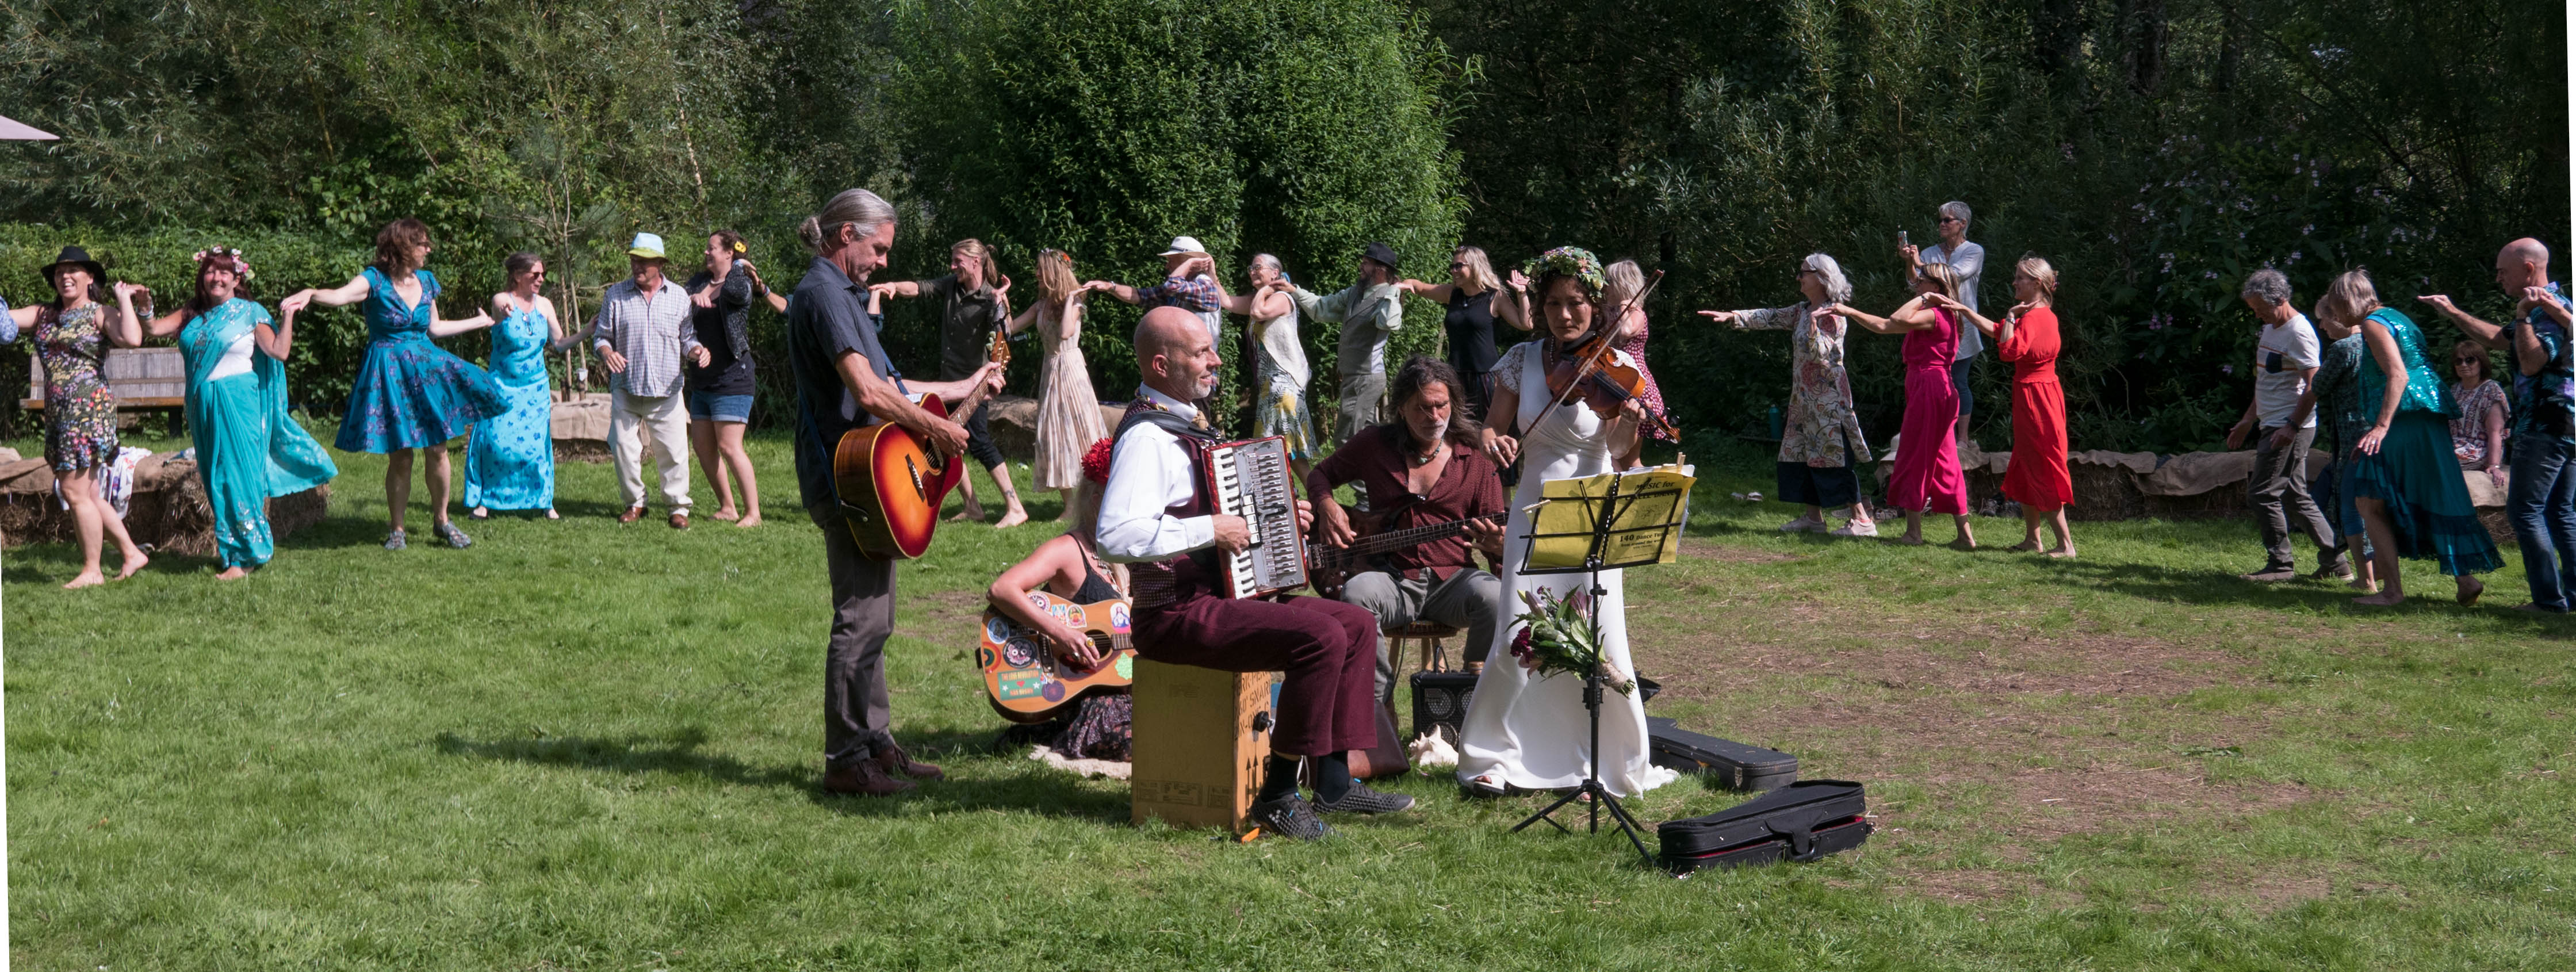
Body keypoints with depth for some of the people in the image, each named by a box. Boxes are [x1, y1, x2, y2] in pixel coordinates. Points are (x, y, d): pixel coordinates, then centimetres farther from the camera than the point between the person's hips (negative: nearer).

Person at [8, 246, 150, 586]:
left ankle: (92, 571, 1)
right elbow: (6, 319, 9)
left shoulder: (101, 314, -4)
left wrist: (125, 298, -11)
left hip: (88, 407, -7)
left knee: (76, 492, -7)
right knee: (86, 494, 9)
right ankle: (131, 553, 19)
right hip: (57, 411, 7)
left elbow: (132, 339, -21)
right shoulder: (43, 315, 16)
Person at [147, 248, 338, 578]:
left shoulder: (250, 313, 0)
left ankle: (243, 558, -3)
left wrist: (289, 315, -11)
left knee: (237, 476, -8)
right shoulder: (192, 314, 12)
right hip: (203, 405, 5)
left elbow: (279, 352, -9)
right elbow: (153, 329, 8)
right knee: (215, 480, 8)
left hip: (238, 403, -5)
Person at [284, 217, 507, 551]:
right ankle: (397, 530, 13)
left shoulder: (426, 281, 8)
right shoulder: (375, 280, -9)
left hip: (425, 366, 5)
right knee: (400, 458, -1)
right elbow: (341, 295, -29)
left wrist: (480, 321, 30)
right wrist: (310, 294, -50)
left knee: (438, 451, 2)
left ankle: (441, 521, 18)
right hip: (388, 372, -4)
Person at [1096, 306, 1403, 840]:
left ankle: (1334, 782, 7)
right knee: (1322, 636, -26)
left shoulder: (1188, 424, 16)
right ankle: (1277, 796, -15)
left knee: (1358, 624, 7)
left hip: (1219, 594, 11)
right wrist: (1211, 530, -26)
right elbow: (1116, 535, -32)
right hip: (1176, 615, -11)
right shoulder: (1147, 436, -17)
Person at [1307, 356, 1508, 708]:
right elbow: (1319, 474, 23)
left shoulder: (1475, 455, 6)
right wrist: (1327, 507, 0)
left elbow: (1498, 534, 7)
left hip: (1452, 580, 0)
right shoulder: (1374, 445, 8)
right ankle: (1380, 703, -24)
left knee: (1493, 595, -33)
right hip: (1393, 578, 0)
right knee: (1356, 594, -34)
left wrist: (1496, 544, -19)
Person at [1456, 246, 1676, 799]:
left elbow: (1616, 451, -13)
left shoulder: (1613, 368, -3)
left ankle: (1618, 760, 14)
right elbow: (1496, 429, 8)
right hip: (1534, 513, 1)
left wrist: (1630, 422, -35)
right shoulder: (1522, 361, 3)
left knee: (1601, 639, -5)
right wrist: (1494, 441, -15)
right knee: (1520, 638, -6)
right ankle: (1493, 757, 10)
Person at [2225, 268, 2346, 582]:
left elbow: (2313, 386, -19)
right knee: (2295, 496, 12)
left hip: (2291, 428, -10)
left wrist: (2292, 427, -23)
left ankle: (2281, 564, -1)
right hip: (2273, 426, 10)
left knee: (2262, 493, -8)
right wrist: (2248, 421, 25)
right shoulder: (2270, 329, 16)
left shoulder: (2299, 333, -14)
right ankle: (2334, 561, 16)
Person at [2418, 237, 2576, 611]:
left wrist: (2523, 316, -25)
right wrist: (2452, 311, 29)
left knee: (2524, 510, -7)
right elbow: (2498, 338, 29)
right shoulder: (2545, 305, 17)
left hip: (2544, 426, -11)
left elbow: (2532, 363, -28)